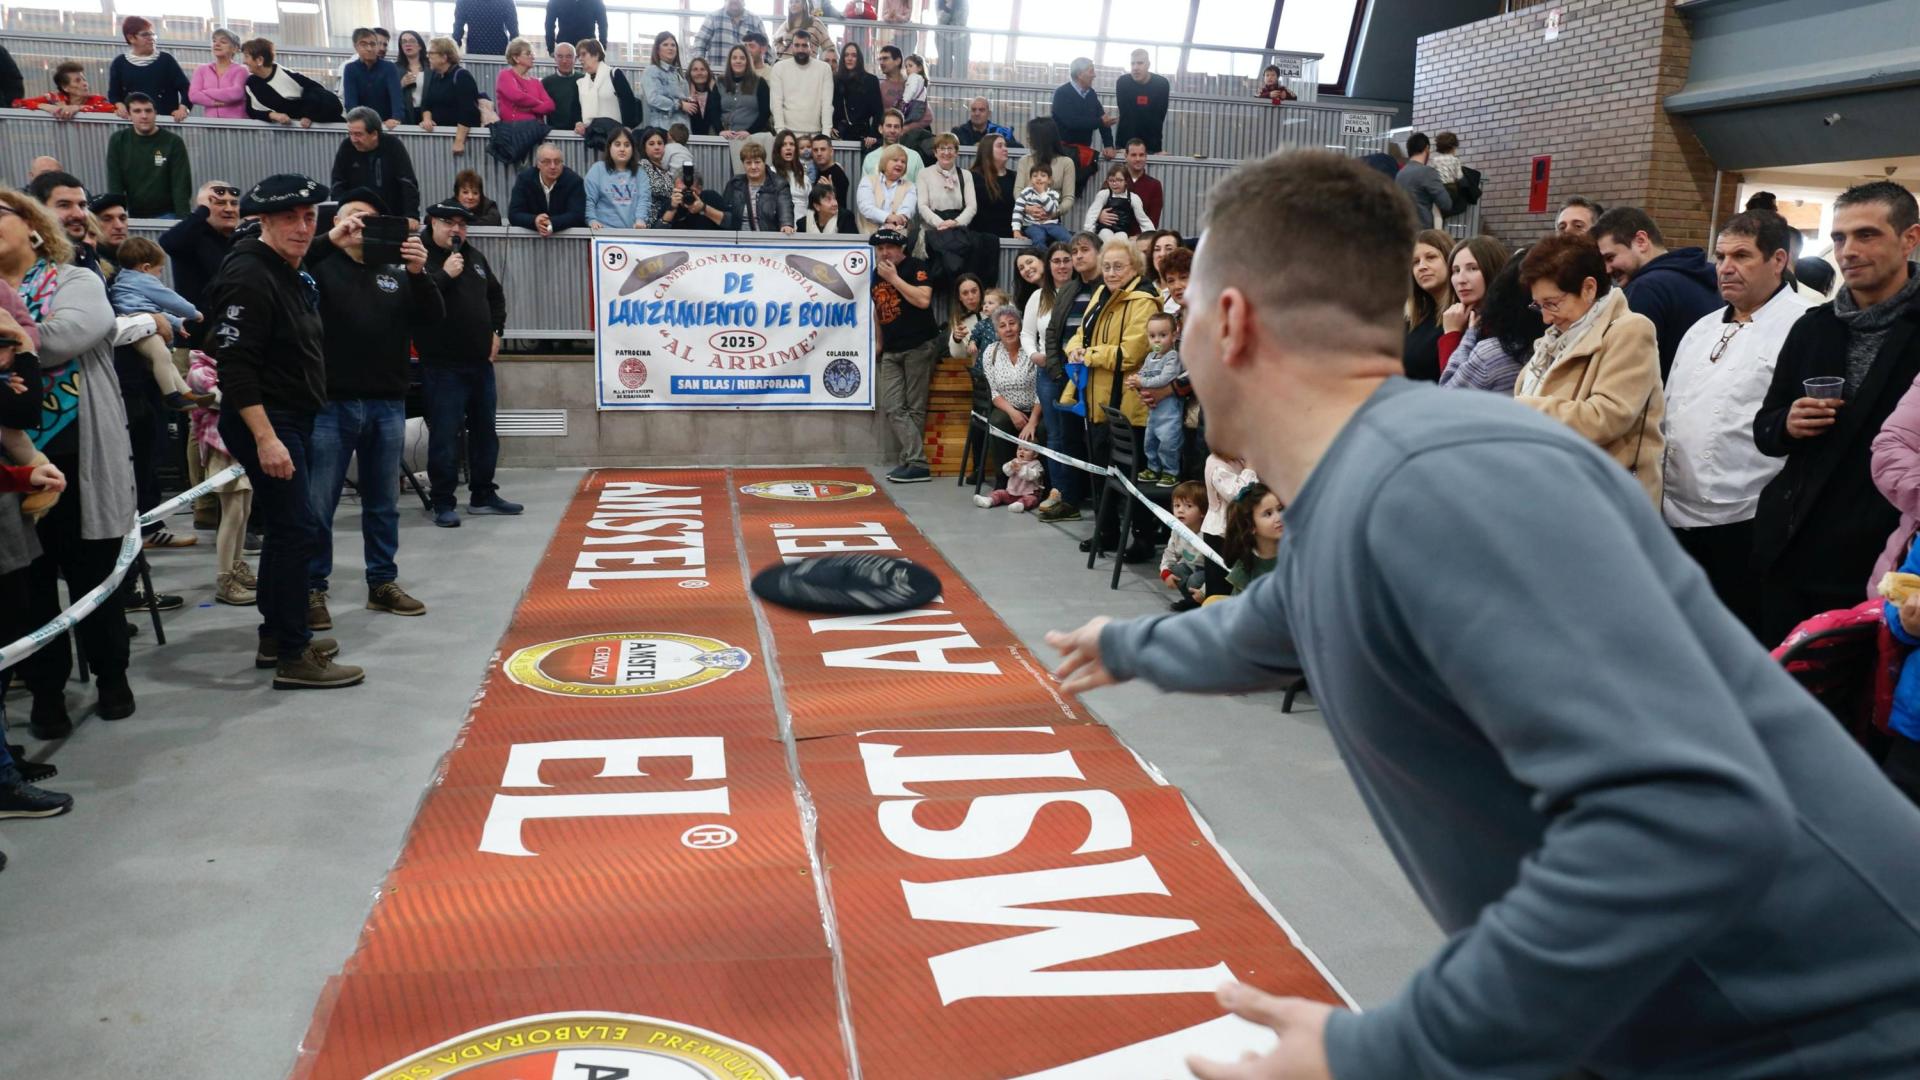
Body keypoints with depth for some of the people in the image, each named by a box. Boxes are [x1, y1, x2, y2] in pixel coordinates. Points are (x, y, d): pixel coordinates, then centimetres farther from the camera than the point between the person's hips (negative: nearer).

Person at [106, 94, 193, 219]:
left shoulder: (173, 142, -6)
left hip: (167, 215, -2)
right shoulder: (117, 141, 2)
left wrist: (183, 220, -22)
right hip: (134, 216, 2)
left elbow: (181, 185, -10)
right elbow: (115, 184, 1)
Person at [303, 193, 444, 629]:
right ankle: (312, 589, 10)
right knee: (317, 506, 0)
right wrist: (329, 242, -23)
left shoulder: (396, 272, 12)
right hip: (330, 404, -3)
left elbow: (434, 317, 1)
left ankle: (383, 583, 23)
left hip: (388, 405, 4)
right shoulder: (322, 266, 2)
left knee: (384, 504, 12)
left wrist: (419, 273, -14)